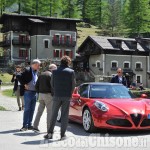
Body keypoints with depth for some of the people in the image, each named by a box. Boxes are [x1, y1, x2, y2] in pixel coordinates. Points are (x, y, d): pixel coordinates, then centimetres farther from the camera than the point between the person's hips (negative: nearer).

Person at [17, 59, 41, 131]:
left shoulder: (36, 72, 12)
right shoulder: (27, 70, -11)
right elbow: (19, 76, -18)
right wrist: (24, 84, -16)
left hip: (35, 93, 7)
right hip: (28, 92, -7)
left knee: (32, 110, 10)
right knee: (27, 109, -3)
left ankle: (29, 125, 17)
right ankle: (25, 126, 2)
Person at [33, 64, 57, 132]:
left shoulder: (41, 75, 13)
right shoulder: (51, 75, -9)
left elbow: (36, 86, 14)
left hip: (41, 94, 7)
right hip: (48, 94, -7)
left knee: (39, 111, 11)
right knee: (50, 112, 0)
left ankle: (35, 126, 10)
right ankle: (49, 128, 2)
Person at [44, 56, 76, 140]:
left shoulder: (55, 71, 2)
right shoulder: (71, 72, -4)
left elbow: (52, 84, 6)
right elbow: (73, 84, -2)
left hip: (57, 96, 2)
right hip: (67, 96, -1)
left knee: (54, 114, 9)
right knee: (64, 115, 4)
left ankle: (50, 133, 5)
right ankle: (63, 134, 6)